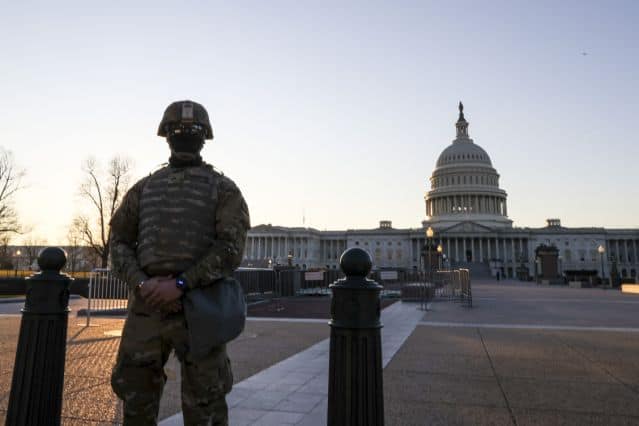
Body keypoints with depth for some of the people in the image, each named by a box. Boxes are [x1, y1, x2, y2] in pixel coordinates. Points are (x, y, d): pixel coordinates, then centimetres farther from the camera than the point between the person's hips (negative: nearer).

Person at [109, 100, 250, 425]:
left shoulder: (223, 189, 3)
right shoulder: (144, 188, 16)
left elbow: (231, 249, -9)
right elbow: (119, 243, 10)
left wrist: (180, 284, -19)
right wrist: (141, 284, -9)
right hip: (147, 305, 4)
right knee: (135, 397, 12)